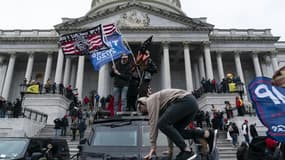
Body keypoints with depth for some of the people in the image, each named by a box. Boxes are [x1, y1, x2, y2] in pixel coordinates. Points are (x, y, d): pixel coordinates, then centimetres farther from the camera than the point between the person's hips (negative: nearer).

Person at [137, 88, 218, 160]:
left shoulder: (151, 100, 5)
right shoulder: (161, 107, 30)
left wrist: (153, 146, -4)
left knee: (162, 124, -12)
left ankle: (187, 151, -13)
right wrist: (170, 148, 29)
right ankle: (208, 134, 3)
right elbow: (169, 125, 29)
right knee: (175, 130, 10)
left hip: (186, 101, -10)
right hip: (192, 102, 10)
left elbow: (154, 123, -5)